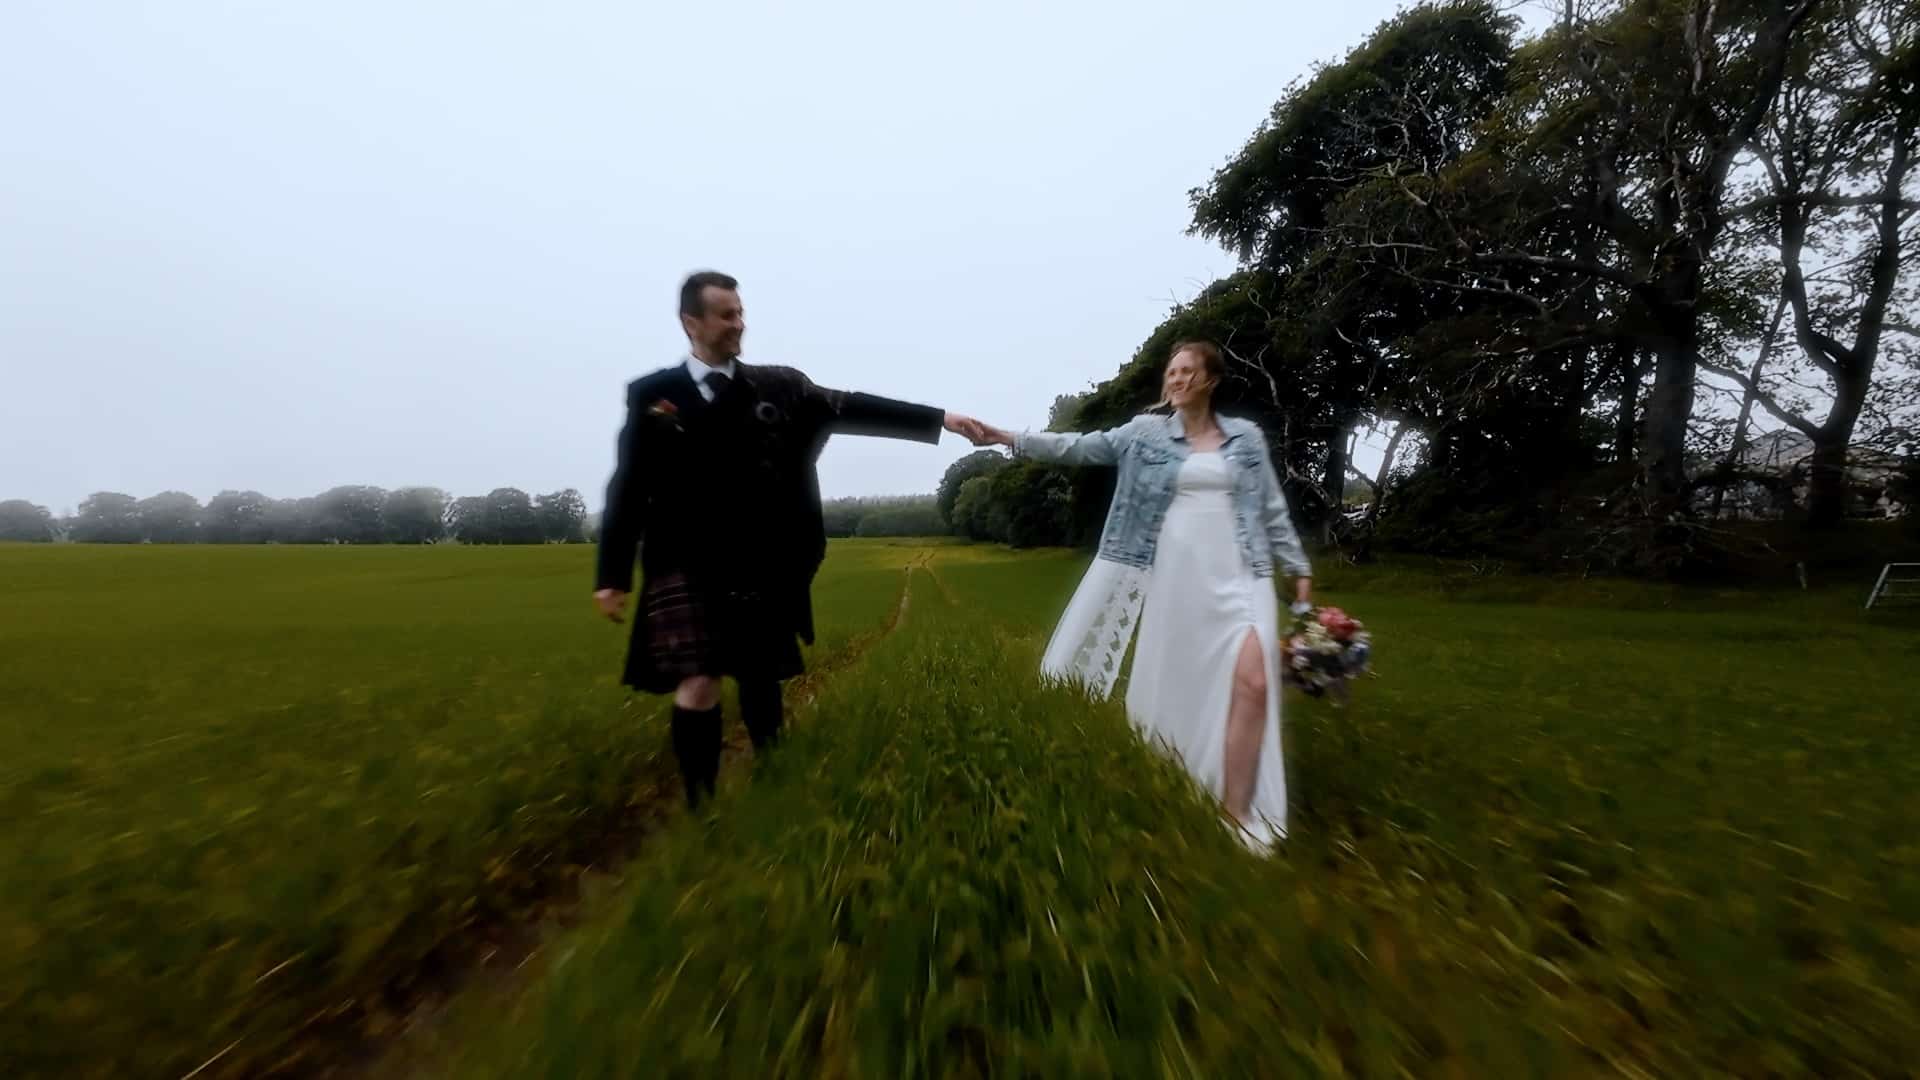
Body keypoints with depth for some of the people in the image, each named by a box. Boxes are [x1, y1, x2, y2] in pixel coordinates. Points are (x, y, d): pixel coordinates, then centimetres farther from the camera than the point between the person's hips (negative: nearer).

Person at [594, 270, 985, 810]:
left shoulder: (778, 387, 5)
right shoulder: (650, 394, 2)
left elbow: (851, 407, -2)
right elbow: (628, 488, 3)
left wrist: (940, 418, -8)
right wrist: (611, 575, 3)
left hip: (761, 571, 2)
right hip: (685, 571, -1)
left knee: (762, 682, 13)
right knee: (698, 689, -8)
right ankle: (701, 805, 14)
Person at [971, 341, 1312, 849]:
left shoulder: (1247, 437, 9)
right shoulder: (1146, 431, 5)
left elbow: (1272, 509, 12)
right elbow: (1078, 447, -3)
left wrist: (1300, 569, 10)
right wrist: (1009, 438, -11)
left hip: (1237, 575, 1)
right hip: (1173, 573, -1)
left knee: (1253, 683, -11)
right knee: (1167, 682, 7)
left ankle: (1238, 816, 5)